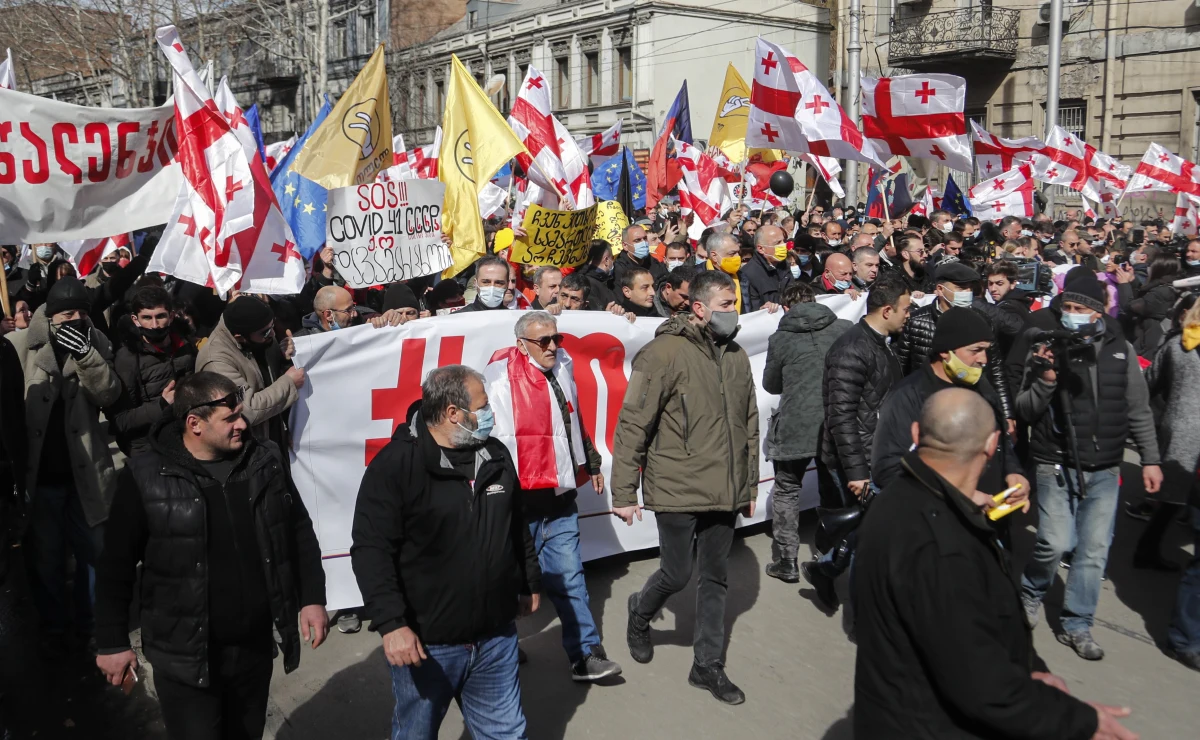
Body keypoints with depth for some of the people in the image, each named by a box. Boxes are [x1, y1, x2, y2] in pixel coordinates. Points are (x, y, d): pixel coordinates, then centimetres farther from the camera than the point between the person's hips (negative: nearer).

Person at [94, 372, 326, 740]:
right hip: (184, 655, -4)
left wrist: (312, 599, 4)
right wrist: (112, 642, -2)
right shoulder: (145, 478, -12)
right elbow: (116, 566, -5)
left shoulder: (265, 462, -1)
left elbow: (300, 533, 9)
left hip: (255, 646, 4)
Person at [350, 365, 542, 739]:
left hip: (496, 637, 5)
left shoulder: (496, 456, 6)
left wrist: (530, 583, 24)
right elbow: (371, 550, -19)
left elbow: (518, 528, 18)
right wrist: (392, 624, -24)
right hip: (426, 643, -5)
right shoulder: (395, 465, -15)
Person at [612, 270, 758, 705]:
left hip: (725, 492, 6)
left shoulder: (736, 356, 7)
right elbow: (632, 426, -13)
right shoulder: (666, 352, -14)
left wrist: (749, 486, 16)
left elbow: (749, 426, 15)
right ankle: (640, 614, 37)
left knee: (715, 578, 12)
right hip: (678, 490, -6)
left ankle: (707, 665, 26)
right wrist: (625, 494, -12)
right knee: (677, 574, 5)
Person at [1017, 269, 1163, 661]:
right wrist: (1045, 380, -23)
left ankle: (1077, 625, 20)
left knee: (1095, 550, 6)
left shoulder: (1121, 349, 2)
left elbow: (1138, 410, 10)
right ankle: (1030, 592, 21)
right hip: (1058, 465, -3)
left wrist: (1150, 458, 7)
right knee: (1056, 543, -9)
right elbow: (1024, 412, -6)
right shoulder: (1047, 348, -6)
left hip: (1105, 469, 3)